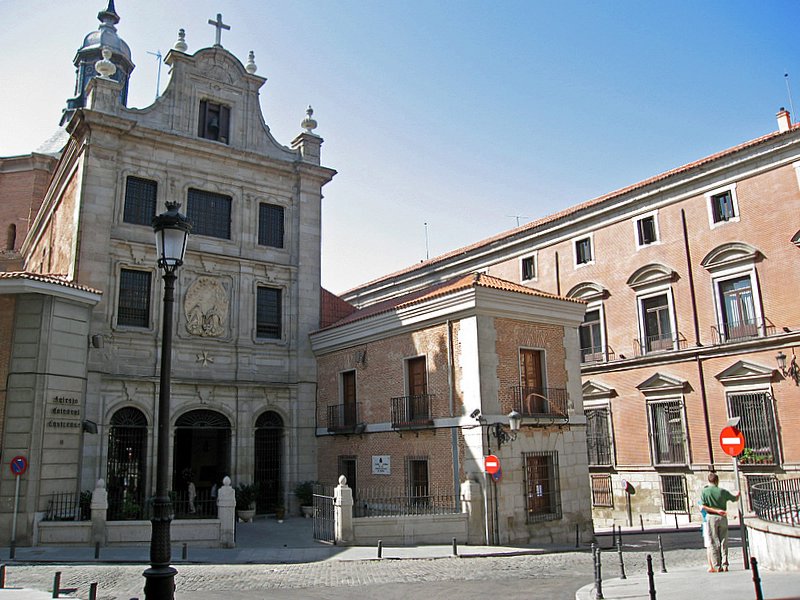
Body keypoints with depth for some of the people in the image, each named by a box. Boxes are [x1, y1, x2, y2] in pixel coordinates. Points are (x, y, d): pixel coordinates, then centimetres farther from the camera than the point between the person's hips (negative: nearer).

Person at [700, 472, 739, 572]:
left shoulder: (704, 491, -2)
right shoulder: (722, 491, 0)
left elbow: (703, 507, -11)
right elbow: (735, 499, 17)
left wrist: (716, 511, -8)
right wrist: (738, 494, 38)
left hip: (711, 517, -1)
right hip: (723, 518, 1)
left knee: (713, 543, 1)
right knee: (724, 542, 8)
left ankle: (717, 566, -1)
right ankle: (724, 565, 5)